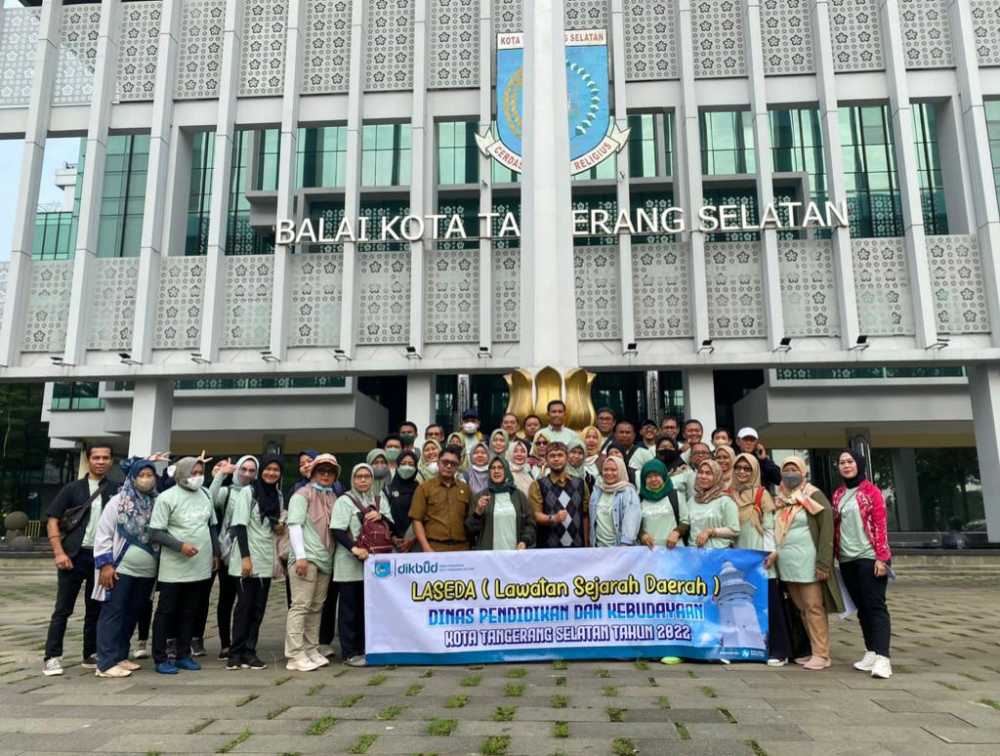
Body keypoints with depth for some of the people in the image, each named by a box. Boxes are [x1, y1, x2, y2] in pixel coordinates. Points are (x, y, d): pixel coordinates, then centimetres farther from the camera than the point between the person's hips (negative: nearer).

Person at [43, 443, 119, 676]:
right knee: (63, 609, 1)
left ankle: (90, 655, 20)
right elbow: (52, 520, 0)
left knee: (95, 610, 10)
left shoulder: (117, 491, 5)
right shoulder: (73, 488, 2)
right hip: (75, 556, -2)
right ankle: (52, 657, 9)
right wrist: (59, 552, -10)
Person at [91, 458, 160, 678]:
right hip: (120, 569, -5)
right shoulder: (118, 501, -6)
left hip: (146, 572, 5)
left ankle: (120, 656, 23)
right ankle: (106, 663, 2)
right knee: (112, 614, -1)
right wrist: (105, 564, -13)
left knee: (132, 615, 12)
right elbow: (103, 534, -6)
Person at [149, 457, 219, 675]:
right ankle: (160, 658, 15)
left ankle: (183, 655, 23)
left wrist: (216, 553, 14)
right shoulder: (167, 497, -8)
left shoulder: (205, 495, 8)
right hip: (174, 569, -5)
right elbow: (156, 532, -11)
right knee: (166, 612, 5)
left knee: (191, 613, 12)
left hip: (201, 567, 5)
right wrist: (180, 546, -22)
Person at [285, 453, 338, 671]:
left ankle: (311, 650, 17)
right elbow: (294, 526, -8)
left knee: (317, 607, 10)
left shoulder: (333, 498, 17)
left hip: (325, 559, 6)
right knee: (300, 605, -7)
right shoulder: (303, 494, 0)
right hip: (305, 557, -6)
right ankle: (295, 656, -4)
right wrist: (300, 556, -15)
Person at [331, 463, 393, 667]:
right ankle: (350, 653, 8)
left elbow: (391, 526, 13)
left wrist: (381, 516, -7)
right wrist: (354, 548, -22)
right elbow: (337, 530, -11)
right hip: (349, 564, -5)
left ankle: (365, 648, 20)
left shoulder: (379, 499, 14)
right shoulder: (344, 501, -2)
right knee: (350, 608, 1)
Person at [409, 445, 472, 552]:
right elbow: (417, 520, -1)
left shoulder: (465, 489, 13)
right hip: (434, 548, -3)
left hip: (461, 548, 3)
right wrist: (426, 548, -10)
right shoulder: (424, 487, 5)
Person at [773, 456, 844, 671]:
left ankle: (821, 654, 3)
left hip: (807, 563, -6)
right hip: (787, 564, 6)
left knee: (813, 607, -3)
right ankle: (812, 649, 18)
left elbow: (826, 529, -11)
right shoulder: (781, 499, 14)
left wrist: (823, 563, -17)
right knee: (801, 608, 10)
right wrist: (774, 554, 11)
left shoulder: (813, 496, -5)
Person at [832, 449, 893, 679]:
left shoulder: (870, 491, -3)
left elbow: (880, 525, -7)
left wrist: (881, 557, -13)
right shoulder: (837, 494, 12)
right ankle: (871, 653, 17)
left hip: (869, 557, -5)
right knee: (861, 607, 10)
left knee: (875, 606, -9)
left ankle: (882, 658, -13)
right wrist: (835, 555, 9)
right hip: (847, 559, 5)